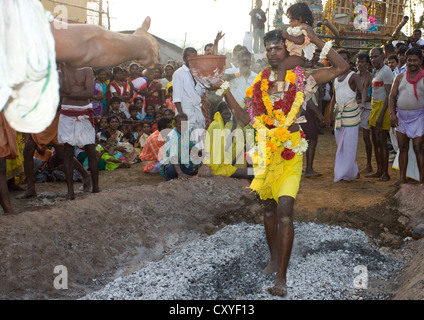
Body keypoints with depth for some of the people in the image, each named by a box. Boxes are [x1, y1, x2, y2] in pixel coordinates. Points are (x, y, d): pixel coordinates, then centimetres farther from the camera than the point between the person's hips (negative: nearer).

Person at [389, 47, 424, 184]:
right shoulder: (400, 78, 10)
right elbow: (392, 96, 7)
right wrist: (392, 114, -6)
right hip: (401, 116, 4)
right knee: (402, 148, 7)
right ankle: (402, 179, 14)